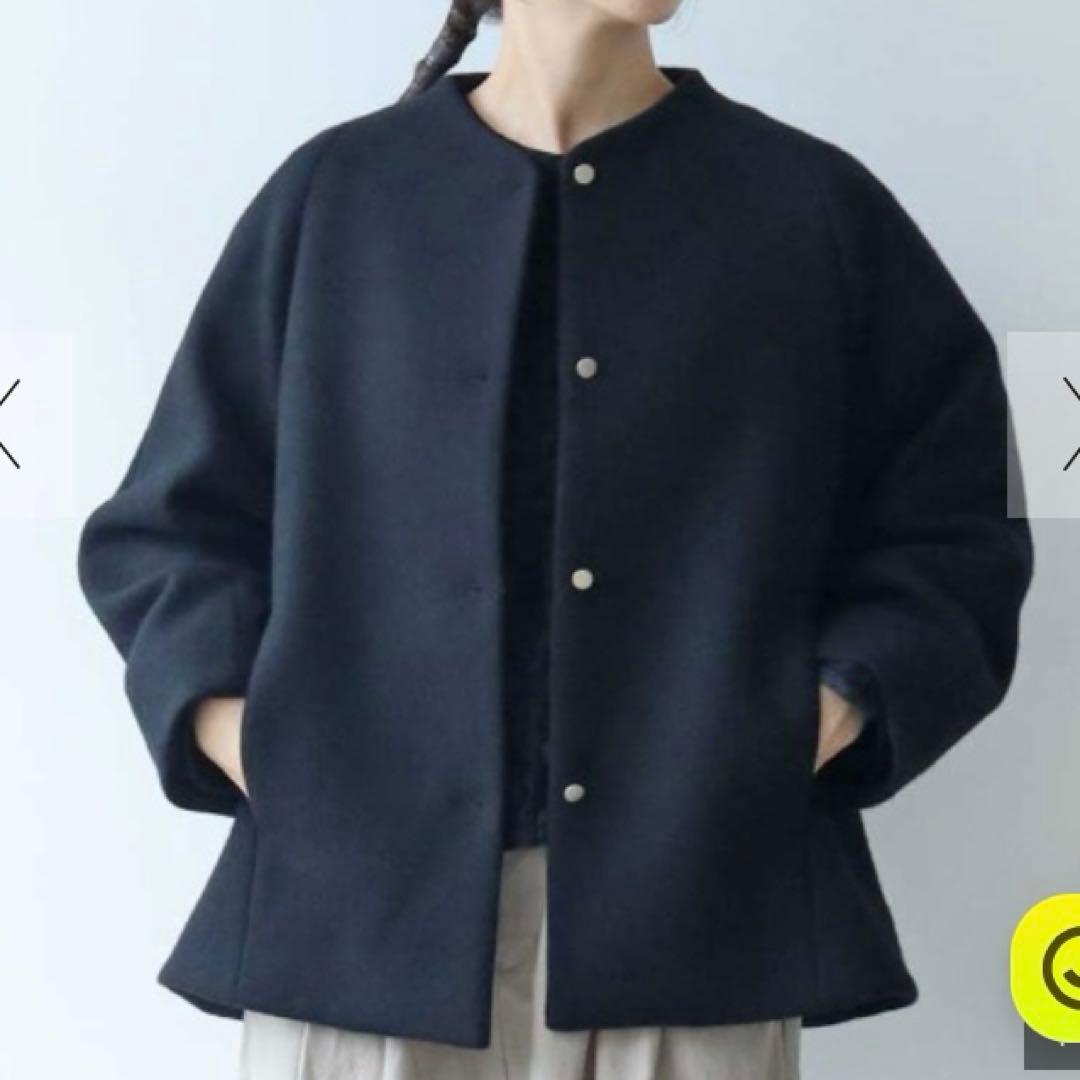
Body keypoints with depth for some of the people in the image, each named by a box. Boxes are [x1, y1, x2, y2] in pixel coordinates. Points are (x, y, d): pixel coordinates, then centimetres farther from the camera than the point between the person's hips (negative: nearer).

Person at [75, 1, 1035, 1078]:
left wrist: (839, 703, -6)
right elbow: (170, 521, 12)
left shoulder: (815, 209, 9)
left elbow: (951, 525, 10)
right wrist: (230, 716, -5)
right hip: (365, 899, 0)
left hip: (692, 899, 0)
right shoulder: (335, 196, 8)